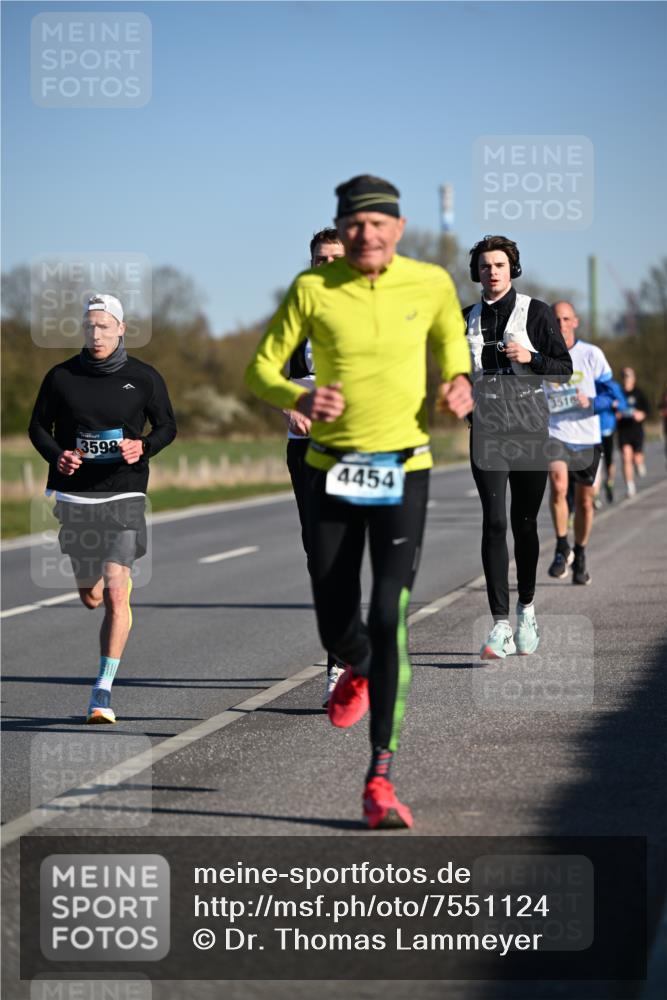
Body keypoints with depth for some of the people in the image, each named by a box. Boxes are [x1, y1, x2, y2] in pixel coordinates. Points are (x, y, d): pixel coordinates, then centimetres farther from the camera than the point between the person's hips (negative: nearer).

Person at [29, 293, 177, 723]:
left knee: (115, 594, -16)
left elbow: (167, 426, 8)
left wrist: (143, 447, -13)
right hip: (75, 497, 2)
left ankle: (104, 689, -10)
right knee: (91, 597, 16)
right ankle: (125, 573, 54)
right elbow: (38, 426, 10)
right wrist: (57, 456, -10)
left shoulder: (144, 378, -2)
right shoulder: (61, 377, 0)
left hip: (124, 495, -2)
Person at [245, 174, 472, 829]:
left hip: (404, 473, -1)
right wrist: (298, 398, -22)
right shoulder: (312, 289, -5)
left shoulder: (431, 284, -1)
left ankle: (380, 779, -13)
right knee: (337, 629, 6)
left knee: (388, 618, -15)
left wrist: (459, 381, -4)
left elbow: (450, 337, 19)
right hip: (330, 473, 1)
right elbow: (260, 369, 0)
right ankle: (359, 670, 46)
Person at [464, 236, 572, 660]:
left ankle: (527, 608, 26)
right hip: (487, 427, 1)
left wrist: (531, 357, -14)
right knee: (494, 522, -10)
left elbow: (564, 367, 2)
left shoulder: (536, 312, 3)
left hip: (529, 426, -1)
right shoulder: (469, 318, 12)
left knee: (525, 521, 4)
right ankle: (501, 625, -14)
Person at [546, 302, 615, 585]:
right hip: (554, 434, -1)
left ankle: (580, 556, 29)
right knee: (558, 484, -27)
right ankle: (562, 548, -13)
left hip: (587, 438, 1)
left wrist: (590, 403, -17)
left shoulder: (592, 355, 0)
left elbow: (610, 395, 2)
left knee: (584, 501, 9)